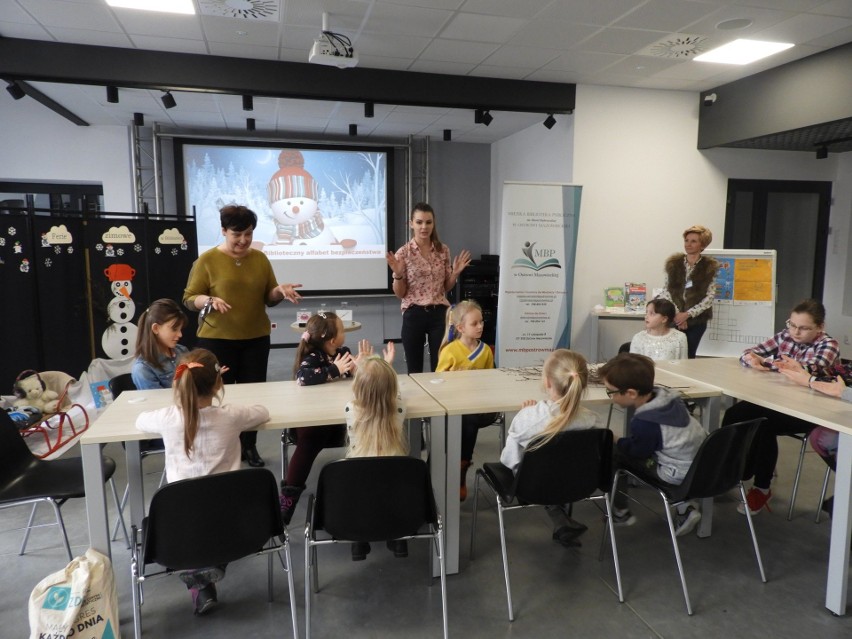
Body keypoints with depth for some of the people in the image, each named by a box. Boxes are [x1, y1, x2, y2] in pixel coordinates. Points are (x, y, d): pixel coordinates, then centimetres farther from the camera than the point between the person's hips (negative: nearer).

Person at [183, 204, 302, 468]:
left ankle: (249, 447, 22)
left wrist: (280, 291, -11)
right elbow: (189, 299, -4)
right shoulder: (207, 260, -5)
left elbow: (268, 297, 10)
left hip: (256, 338, 3)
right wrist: (209, 301, -24)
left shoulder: (260, 258, 6)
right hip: (217, 339, -3)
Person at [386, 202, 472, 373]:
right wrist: (398, 275, -20)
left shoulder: (443, 250, 4)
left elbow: (446, 287, 12)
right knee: (414, 370, 8)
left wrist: (456, 272, -5)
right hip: (414, 315, -2)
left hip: (439, 314, 2)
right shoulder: (403, 253, -6)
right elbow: (400, 294, -3)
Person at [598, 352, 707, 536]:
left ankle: (619, 512, 15)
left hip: (680, 474, -8)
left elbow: (638, 451, -9)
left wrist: (615, 443, 7)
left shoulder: (643, 422, -27)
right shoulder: (666, 397, -4)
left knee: (614, 454, -2)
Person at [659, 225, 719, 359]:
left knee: (688, 356, 4)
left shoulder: (709, 267, 0)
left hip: (696, 320, -1)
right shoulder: (673, 263, 5)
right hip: (673, 318, 1)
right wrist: (676, 313, -11)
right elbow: (665, 291, 1)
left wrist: (687, 314, -13)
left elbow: (710, 297, -5)